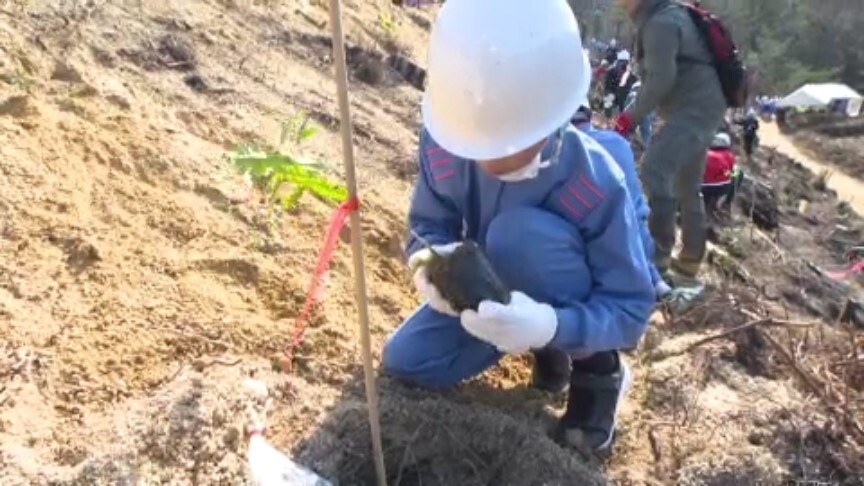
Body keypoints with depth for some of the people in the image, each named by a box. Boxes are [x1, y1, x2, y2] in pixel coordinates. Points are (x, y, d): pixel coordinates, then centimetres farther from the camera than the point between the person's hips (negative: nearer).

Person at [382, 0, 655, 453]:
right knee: (405, 362, -8)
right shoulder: (442, 144, -24)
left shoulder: (596, 186, -35)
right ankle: (548, 352, 12)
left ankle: (597, 365, -10)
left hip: (571, 311, -4)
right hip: (490, 291, 5)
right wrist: (428, 262, -37)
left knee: (518, 232, -36)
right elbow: (427, 227, -11)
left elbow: (633, 308, -28)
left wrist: (551, 325, -49)